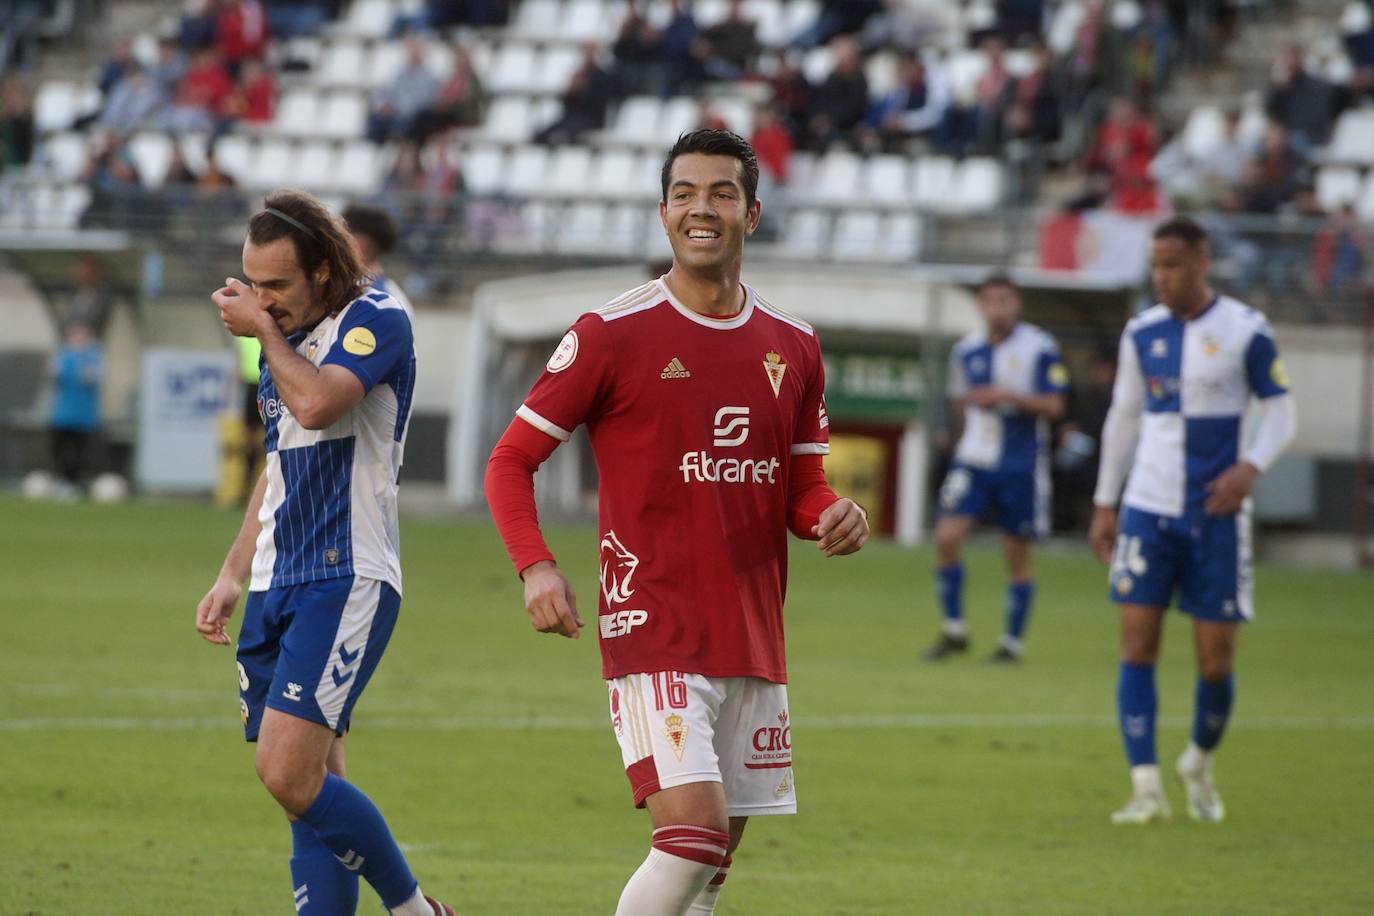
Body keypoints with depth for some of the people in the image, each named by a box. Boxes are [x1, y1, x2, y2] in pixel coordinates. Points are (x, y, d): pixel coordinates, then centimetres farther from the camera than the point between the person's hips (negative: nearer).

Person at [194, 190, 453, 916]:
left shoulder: (375, 320, -8)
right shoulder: (289, 339, 18)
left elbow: (316, 404, -26)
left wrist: (264, 331, -10)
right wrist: (233, 573, 22)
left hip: (347, 580, -8)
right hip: (278, 586, 8)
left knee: (291, 775, -18)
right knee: (313, 790, 4)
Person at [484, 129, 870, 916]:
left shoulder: (792, 347, 10)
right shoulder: (613, 335, -5)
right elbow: (512, 461, -1)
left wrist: (833, 518, -7)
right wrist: (536, 568, -17)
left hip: (754, 642, 5)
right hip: (655, 638, -5)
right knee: (696, 835, -20)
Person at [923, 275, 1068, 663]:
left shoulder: (1040, 348, -6)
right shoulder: (966, 350, 8)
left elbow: (1053, 406, -9)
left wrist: (1009, 398, -19)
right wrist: (971, 403, 6)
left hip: (1021, 466, -3)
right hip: (974, 457, 3)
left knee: (1017, 555, 3)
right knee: (947, 537, -12)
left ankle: (1012, 641, 15)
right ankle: (953, 629, 2)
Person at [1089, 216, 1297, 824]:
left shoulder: (1245, 332, -5)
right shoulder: (1142, 333, 5)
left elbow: (1280, 411, 2)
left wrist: (1251, 466, -16)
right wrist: (1104, 504, 14)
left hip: (1216, 515, -2)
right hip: (1148, 509, 3)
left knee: (1216, 660, 0)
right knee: (1138, 645, -9)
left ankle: (1199, 764, 27)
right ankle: (1146, 788, -10)